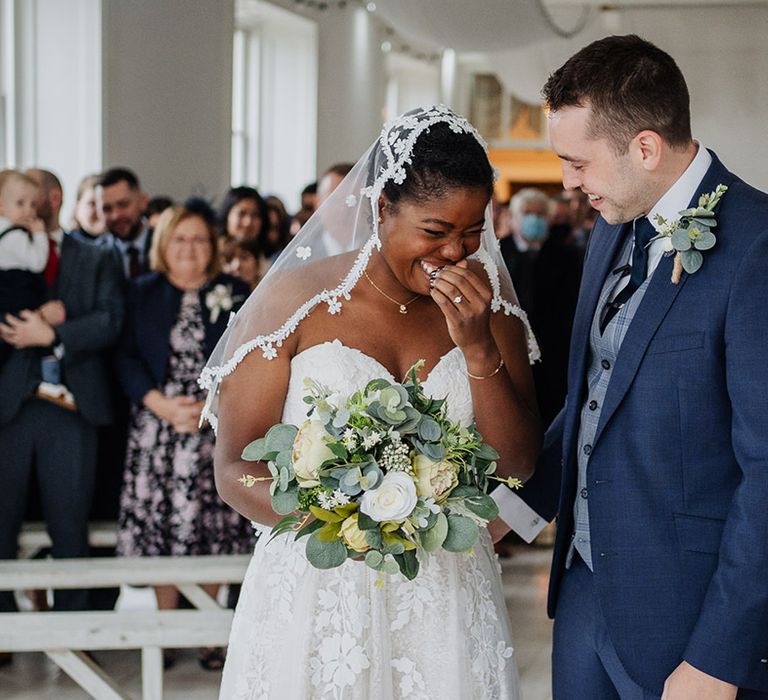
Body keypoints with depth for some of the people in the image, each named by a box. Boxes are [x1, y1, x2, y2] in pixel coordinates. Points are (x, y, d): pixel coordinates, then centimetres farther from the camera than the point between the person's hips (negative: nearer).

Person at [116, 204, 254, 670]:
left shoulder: (237, 295, 6)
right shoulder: (143, 293, 9)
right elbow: (128, 359, 3)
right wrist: (163, 405, -12)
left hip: (217, 431, -1)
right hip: (156, 431, 1)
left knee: (212, 530, 0)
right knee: (160, 528, 0)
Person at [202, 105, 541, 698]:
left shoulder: (485, 299, 1)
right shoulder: (296, 298, -8)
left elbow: (519, 462, -1)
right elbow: (235, 468, -8)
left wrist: (478, 345, -14)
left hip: (447, 596, 3)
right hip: (318, 597, -2)